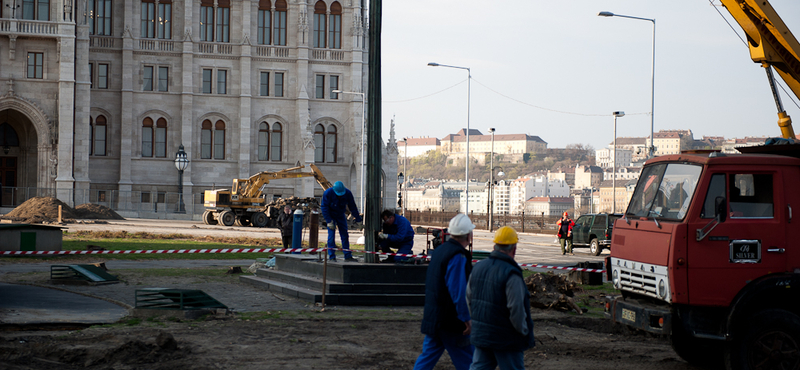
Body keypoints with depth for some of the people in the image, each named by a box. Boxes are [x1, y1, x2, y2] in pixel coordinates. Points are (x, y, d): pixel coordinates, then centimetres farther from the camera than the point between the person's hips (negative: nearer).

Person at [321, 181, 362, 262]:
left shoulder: (347, 193, -17)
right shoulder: (327, 194, -25)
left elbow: (352, 207, -7)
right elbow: (324, 208, -20)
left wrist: (358, 219, -6)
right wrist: (329, 221, -25)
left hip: (341, 216, 3)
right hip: (330, 216, -3)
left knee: (345, 235, 2)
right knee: (331, 235, -11)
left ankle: (348, 256, 8)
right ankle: (332, 257, -7)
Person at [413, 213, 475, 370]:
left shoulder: (439, 250, 11)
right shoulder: (458, 257, -19)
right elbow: (458, 292, -23)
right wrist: (466, 319, -19)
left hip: (433, 318, 9)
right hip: (451, 322, -9)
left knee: (428, 354, 14)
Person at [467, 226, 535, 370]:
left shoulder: (478, 267, 4)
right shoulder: (511, 274, -20)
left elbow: (469, 299, 13)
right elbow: (516, 309, -22)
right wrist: (523, 331, -6)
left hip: (481, 335, 7)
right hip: (507, 339, -7)